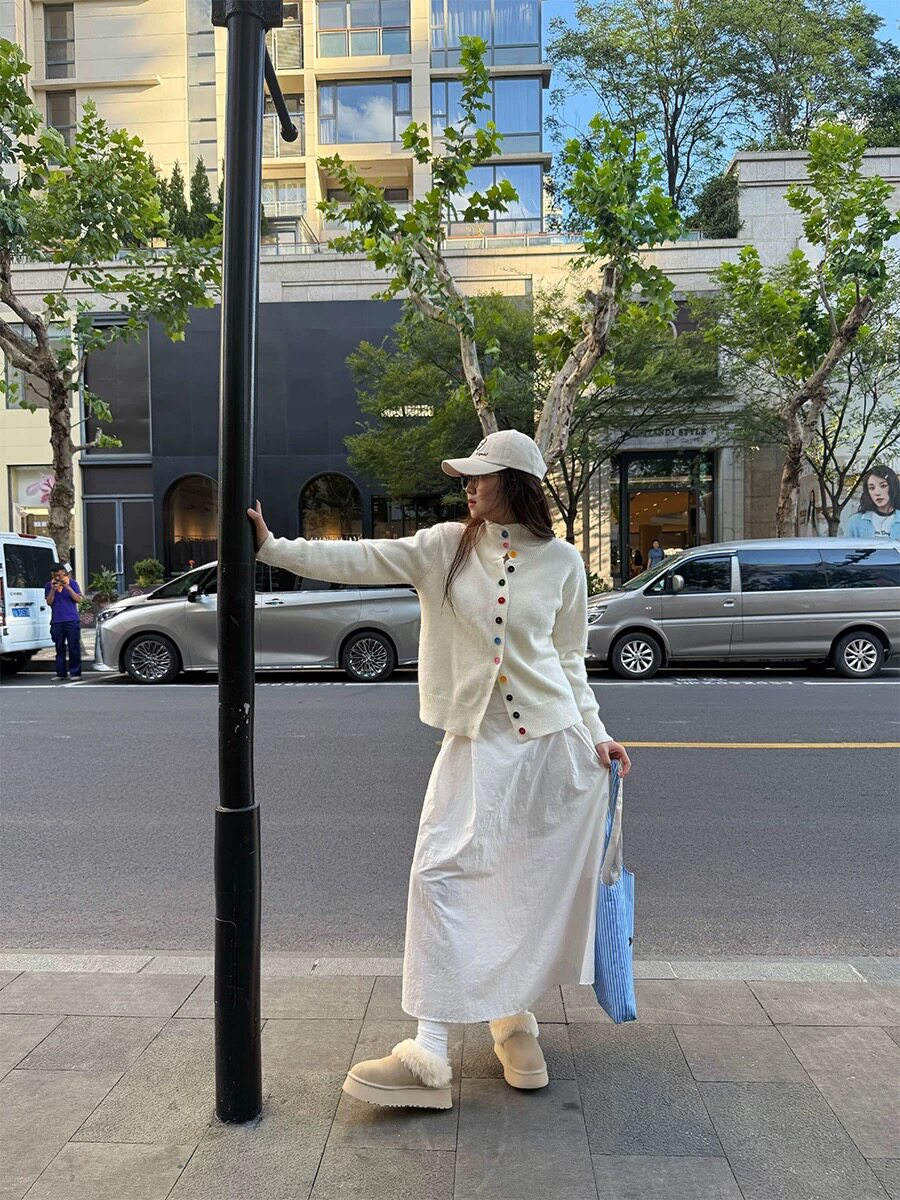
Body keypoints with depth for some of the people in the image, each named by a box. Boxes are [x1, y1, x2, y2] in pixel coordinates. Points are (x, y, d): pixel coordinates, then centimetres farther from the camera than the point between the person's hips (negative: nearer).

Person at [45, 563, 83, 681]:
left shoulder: (72, 583, 4)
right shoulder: (49, 586, 9)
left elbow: (78, 599, -3)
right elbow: (49, 602, 2)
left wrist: (68, 588, -14)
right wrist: (53, 589, -11)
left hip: (72, 620, -2)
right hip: (56, 621, 2)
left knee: (74, 647, -4)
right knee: (59, 648, 4)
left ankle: (75, 672, 0)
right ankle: (61, 673, 9)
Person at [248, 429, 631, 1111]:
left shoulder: (561, 561, 2)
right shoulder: (446, 547, 2)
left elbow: (569, 658, 8)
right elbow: (356, 561, -5)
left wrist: (596, 734, 5)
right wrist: (272, 547, -12)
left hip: (552, 741, 0)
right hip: (475, 743, 0)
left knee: (530, 886, 10)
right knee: (441, 874, -8)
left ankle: (514, 1015, 34)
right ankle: (431, 1050, 2)